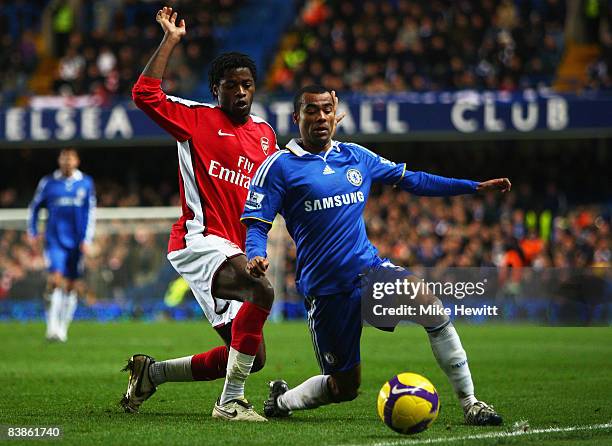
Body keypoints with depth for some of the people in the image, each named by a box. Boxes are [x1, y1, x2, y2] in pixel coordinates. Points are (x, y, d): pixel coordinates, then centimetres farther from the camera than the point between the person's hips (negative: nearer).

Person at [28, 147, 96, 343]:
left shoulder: (86, 183, 5)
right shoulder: (48, 182, 3)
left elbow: (91, 211, 6)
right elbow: (35, 206, 14)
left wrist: (87, 239, -1)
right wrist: (32, 232, 7)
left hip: (76, 243, 2)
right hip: (54, 240, -2)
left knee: (70, 286, 7)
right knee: (56, 280, -18)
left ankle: (63, 328, 19)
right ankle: (52, 327, -18)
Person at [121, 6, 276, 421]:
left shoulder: (266, 134, 18)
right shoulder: (197, 119, 0)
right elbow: (145, 94, -14)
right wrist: (170, 41, -11)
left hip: (237, 250, 8)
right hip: (200, 239, -8)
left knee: (252, 357, 6)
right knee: (262, 291, -35)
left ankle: (151, 372, 24)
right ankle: (231, 401, -29)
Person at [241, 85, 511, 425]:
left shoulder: (356, 156, 10)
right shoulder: (279, 166, -3)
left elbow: (411, 179, 18)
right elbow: (256, 224, -4)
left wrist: (476, 187, 14)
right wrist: (257, 256, -27)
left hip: (369, 268, 4)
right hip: (325, 288, -4)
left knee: (432, 305, -24)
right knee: (345, 388, 1)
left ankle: (470, 404, -16)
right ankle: (282, 400, 32)